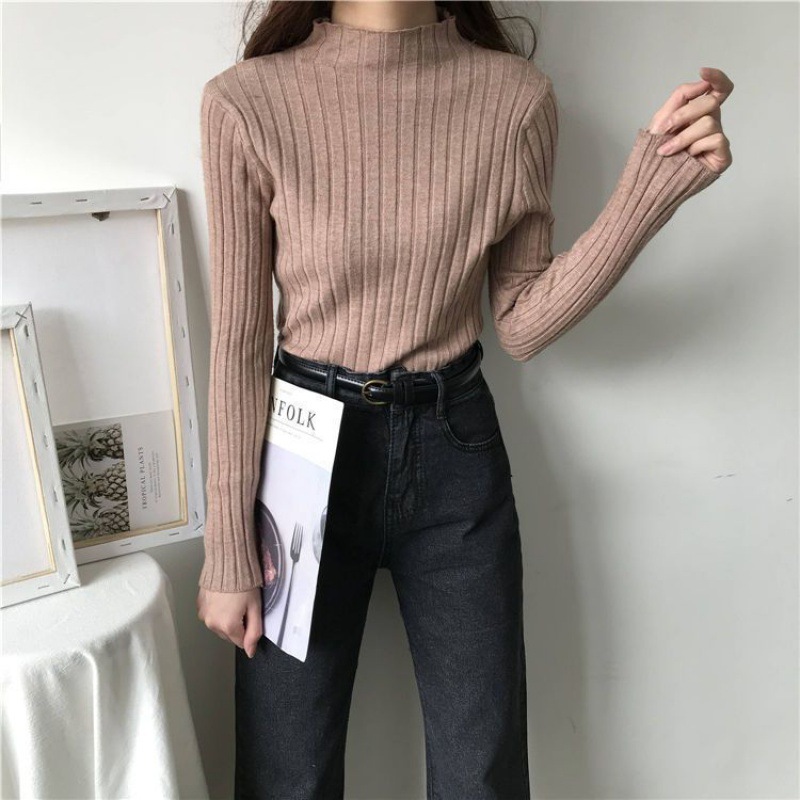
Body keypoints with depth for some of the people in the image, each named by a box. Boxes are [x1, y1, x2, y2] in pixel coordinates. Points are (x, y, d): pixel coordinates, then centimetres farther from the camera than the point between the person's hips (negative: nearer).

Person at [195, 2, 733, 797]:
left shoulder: (517, 96, -5)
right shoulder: (247, 103, -11)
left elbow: (521, 324, -2)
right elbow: (239, 346, -6)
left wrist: (656, 181, -13)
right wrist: (228, 550, -3)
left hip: (456, 450, 2)